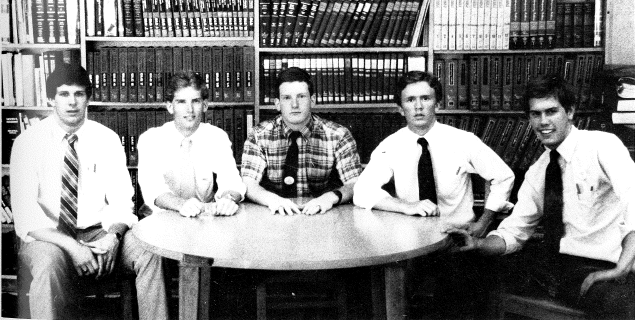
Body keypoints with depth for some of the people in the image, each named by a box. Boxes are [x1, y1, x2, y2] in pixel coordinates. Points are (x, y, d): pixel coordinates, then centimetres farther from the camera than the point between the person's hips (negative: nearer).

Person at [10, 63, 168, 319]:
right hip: (47, 237, -2)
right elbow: (25, 212, -13)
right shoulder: (28, 142, -6)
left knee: (150, 253, -23)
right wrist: (70, 245, -25)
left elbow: (121, 200, 0)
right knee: (49, 262, -36)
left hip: (98, 232, 2)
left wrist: (113, 236, -22)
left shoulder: (107, 139, 2)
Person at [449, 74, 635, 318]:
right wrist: (478, 244, -8)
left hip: (597, 269, -6)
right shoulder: (536, 173, 13)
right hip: (550, 261, 6)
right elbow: (513, 232, 13)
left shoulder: (602, 145, -6)